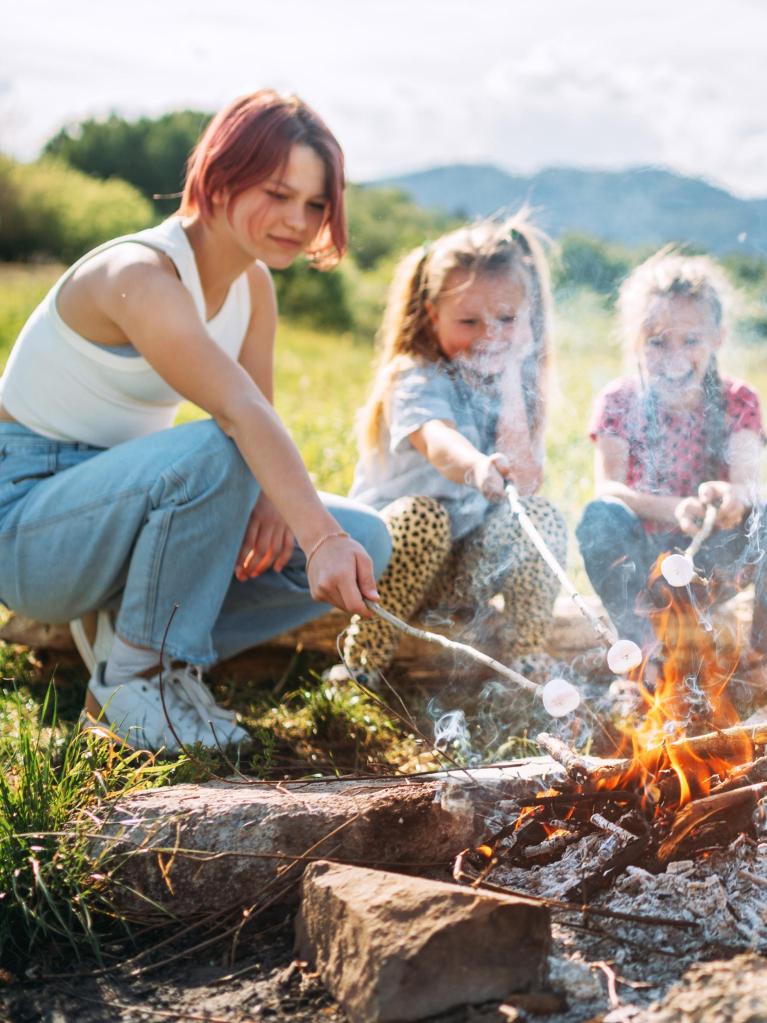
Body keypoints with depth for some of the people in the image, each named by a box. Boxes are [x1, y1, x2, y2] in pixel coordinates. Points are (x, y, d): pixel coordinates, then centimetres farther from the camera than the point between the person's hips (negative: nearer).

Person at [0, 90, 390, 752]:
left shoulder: (253, 285, 3)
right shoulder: (140, 276, -24)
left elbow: (261, 419, 0)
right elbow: (240, 414, -39)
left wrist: (272, 496, -22)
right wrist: (321, 537, -49)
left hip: (122, 496, 8)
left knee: (365, 543, -7)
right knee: (214, 453, -38)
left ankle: (165, 658, -1)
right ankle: (134, 679, -18)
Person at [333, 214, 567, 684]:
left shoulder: (517, 383, 1)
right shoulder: (417, 380, -17)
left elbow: (527, 482, -14)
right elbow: (437, 441, -42)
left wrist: (510, 384, -16)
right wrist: (476, 467, -66)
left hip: (469, 570, 4)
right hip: (392, 556, -4)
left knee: (541, 515, -21)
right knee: (422, 515, -35)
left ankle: (527, 657, -9)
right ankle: (362, 660, -20)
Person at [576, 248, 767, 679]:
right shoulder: (619, 402, -4)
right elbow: (608, 488, -17)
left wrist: (732, 496, -44)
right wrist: (674, 509, -37)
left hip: (713, 564, 1)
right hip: (641, 565, 0)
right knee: (600, 516, -31)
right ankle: (642, 650, -21)